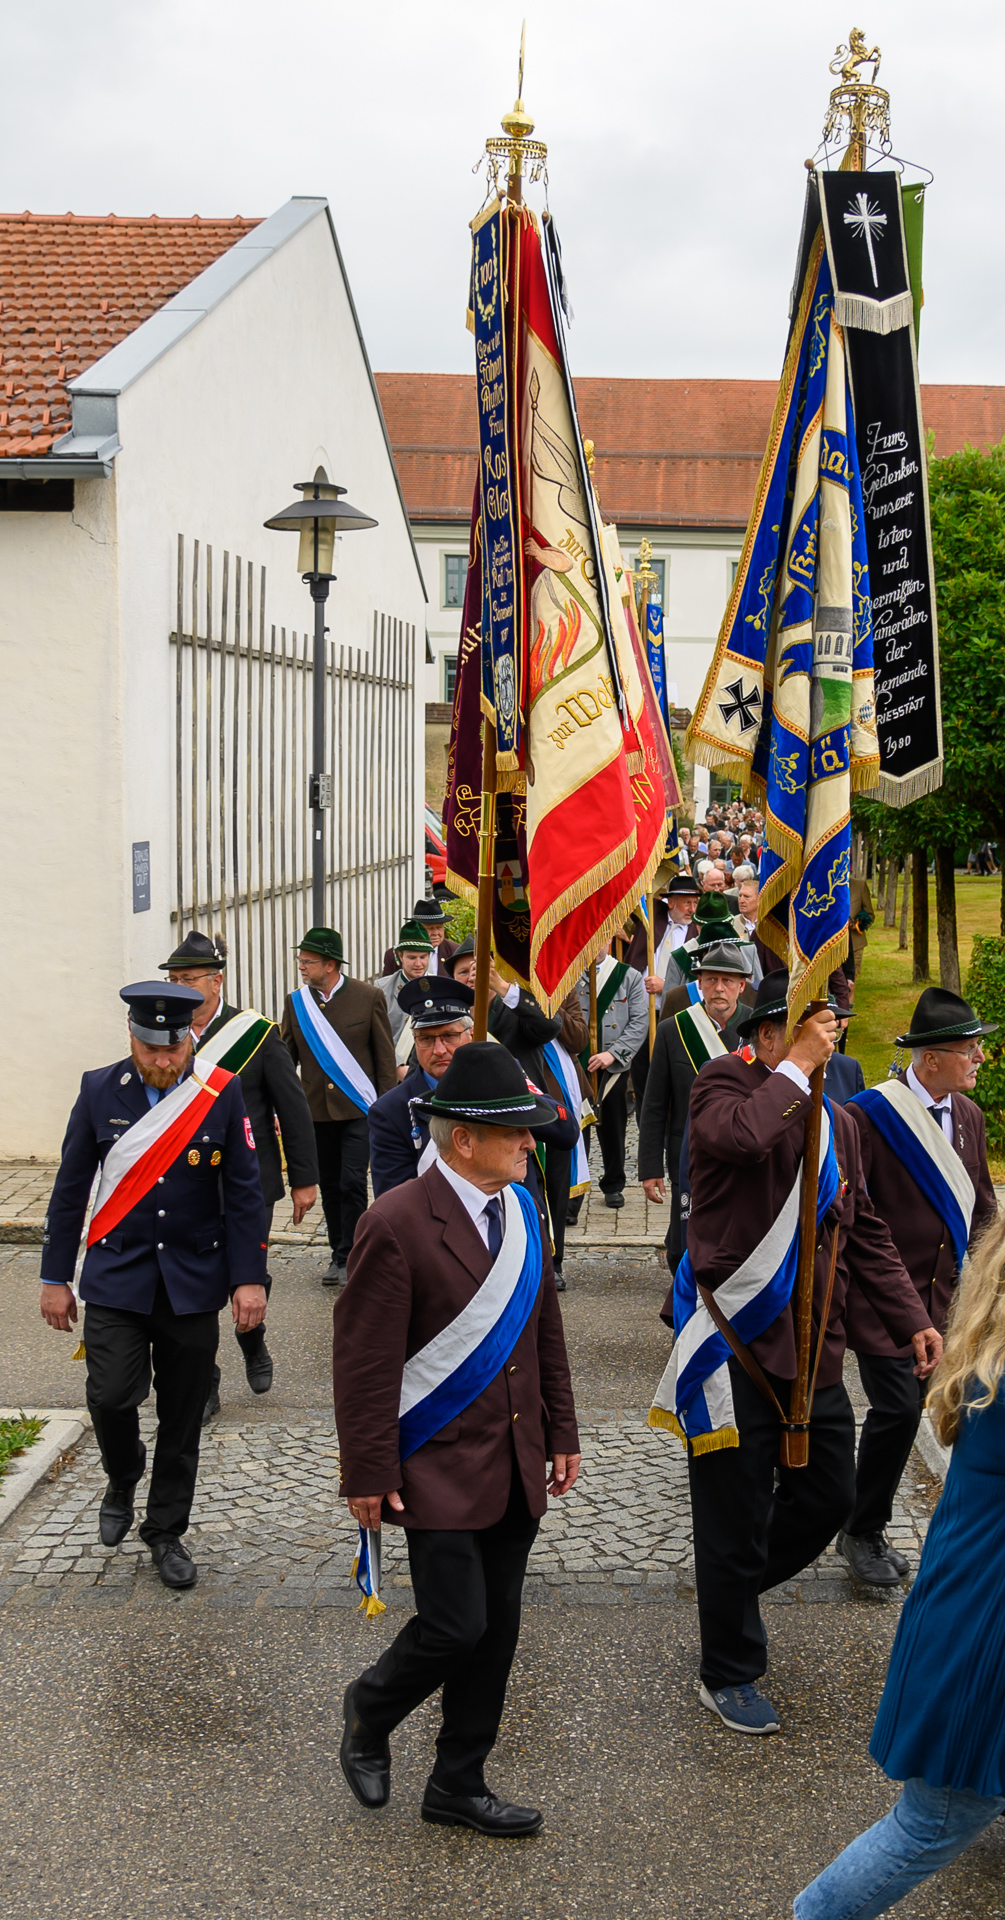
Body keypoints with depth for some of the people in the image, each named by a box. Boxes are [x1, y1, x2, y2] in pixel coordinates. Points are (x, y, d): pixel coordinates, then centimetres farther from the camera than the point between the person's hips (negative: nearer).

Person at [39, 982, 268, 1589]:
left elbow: (244, 1192, -1)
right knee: (112, 1396, -14)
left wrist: (249, 1277, -5)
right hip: (116, 1280, 0)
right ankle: (123, 1483, 18)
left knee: (182, 1416, 7)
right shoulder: (100, 1090, -2)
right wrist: (56, 1277, 6)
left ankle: (166, 1531, 26)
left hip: (193, 1282, 0)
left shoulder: (223, 1093, -5)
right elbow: (71, 1190, 4)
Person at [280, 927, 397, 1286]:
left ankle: (351, 1257, 2)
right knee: (329, 1186, 10)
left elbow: (385, 1057, 0)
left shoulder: (368, 997, -4)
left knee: (352, 1183, -9)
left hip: (358, 1108, -3)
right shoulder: (296, 1003, 4)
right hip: (316, 1110, 3)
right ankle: (339, 1255, 22)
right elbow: (285, 1058, 10)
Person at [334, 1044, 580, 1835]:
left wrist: (562, 1432, 15)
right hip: (440, 1470, -7)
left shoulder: (521, 1208, 6)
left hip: (516, 1466, 7)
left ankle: (458, 1784, 28)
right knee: (455, 1624, -7)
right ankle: (369, 1712, 24)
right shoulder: (397, 1224, -18)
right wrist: (371, 1474, -14)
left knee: (497, 1629, 12)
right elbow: (365, 1361, -15)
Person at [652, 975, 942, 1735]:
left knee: (829, 1497, 13)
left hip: (814, 1348, 7)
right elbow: (743, 1136, -33)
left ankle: (735, 1588, 40)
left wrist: (912, 1319, 10)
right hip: (737, 1347, -6)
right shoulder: (724, 1084, -9)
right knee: (735, 1516, 4)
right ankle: (729, 1675, 24)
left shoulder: (838, 1122, 12)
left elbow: (865, 1233, 18)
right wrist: (795, 1066, -21)